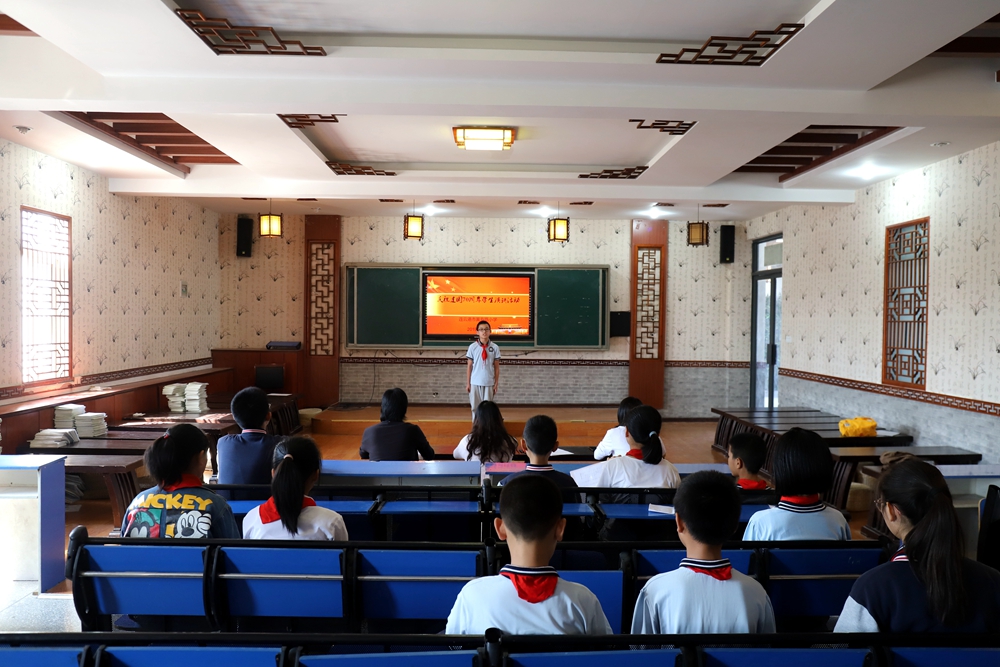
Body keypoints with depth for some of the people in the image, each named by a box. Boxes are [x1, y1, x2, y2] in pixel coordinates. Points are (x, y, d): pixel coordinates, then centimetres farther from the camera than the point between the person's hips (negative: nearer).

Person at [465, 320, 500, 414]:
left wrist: (496, 383, 1)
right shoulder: (472, 347, -2)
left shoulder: (494, 347, -2)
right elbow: (469, 366, 3)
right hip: (475, 383, 0)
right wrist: (468, 383, 1)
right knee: (475, 407, 8)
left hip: (489, 383, 0)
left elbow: (496, 367, 3)